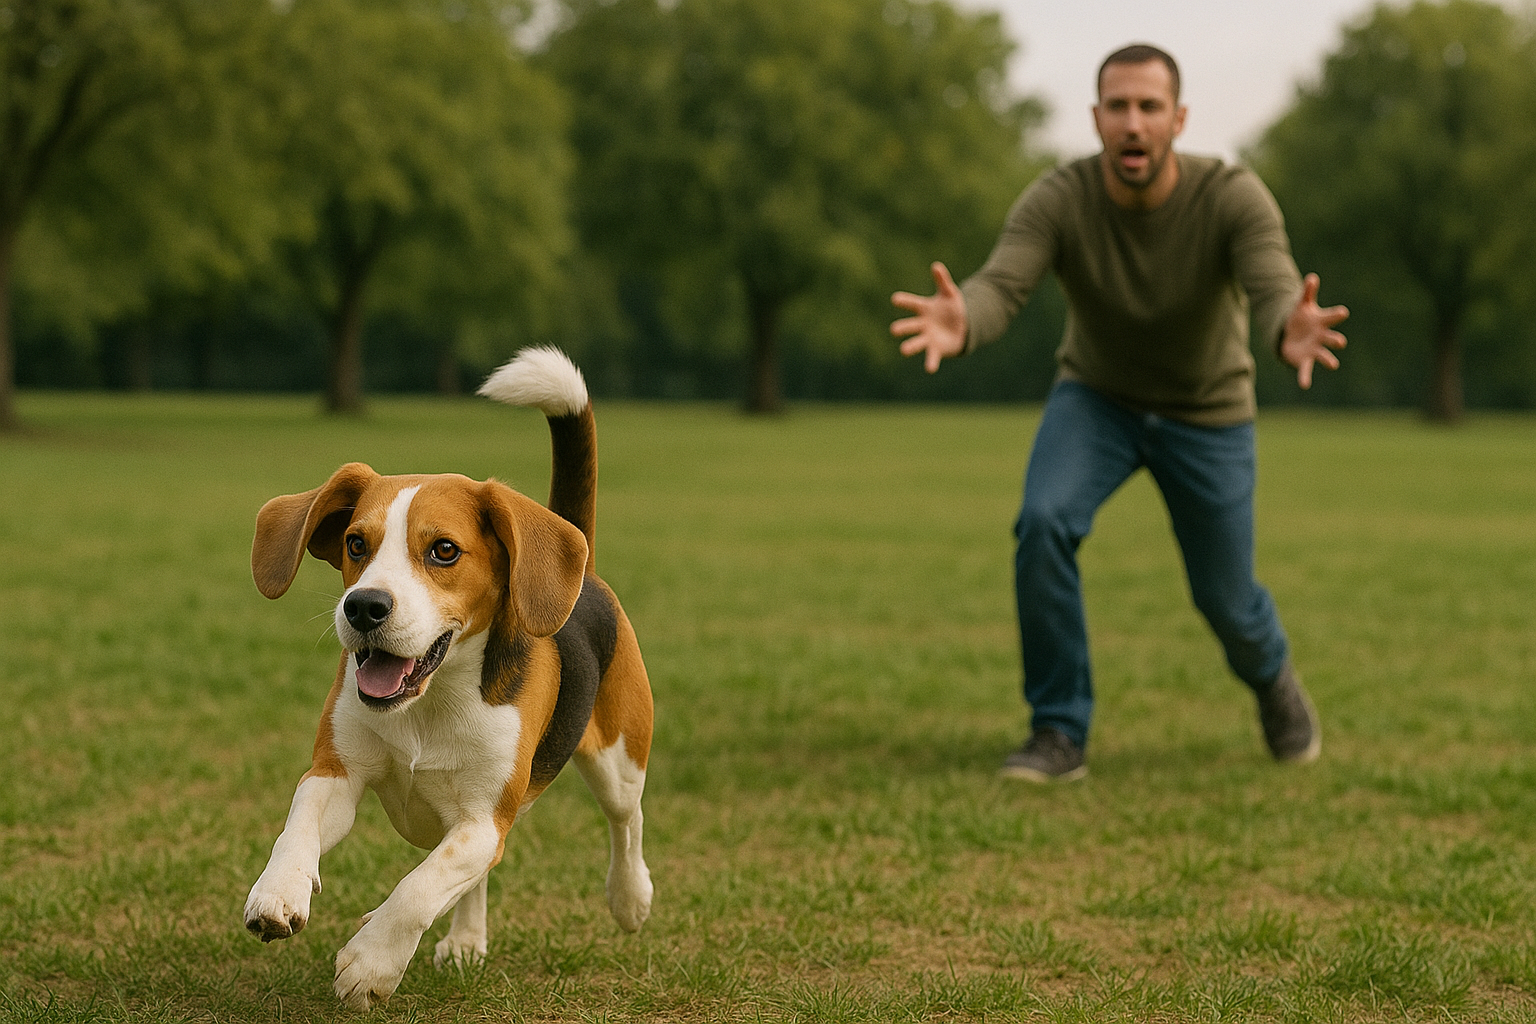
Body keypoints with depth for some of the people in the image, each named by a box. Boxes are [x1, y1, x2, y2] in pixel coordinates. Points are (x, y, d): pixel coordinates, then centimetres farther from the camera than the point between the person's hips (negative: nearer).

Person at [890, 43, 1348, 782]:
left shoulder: (1235, 198, -31)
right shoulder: (1055, 202, -28)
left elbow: (1280, 298, -47)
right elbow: (996, 292, -44)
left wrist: (1293, 337, -73)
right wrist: (957, 326, -70)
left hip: (1205, 413, 0)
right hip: (1097, 397, 0)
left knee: (1224, 601, 8)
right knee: (1044, 525, -28)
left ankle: (1270, 673, 46)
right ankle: (1059, 733, -14)